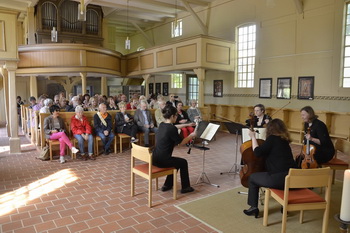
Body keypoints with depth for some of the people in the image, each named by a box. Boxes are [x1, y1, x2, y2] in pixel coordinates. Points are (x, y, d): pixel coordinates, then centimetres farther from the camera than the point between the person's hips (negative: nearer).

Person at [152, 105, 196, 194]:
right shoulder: (172, 129, -19)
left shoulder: (161, 125, 6)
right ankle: (185, 187, 30)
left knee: (177, 161, 31)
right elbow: (181, 142, -6)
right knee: (183, 162, 17)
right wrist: (192, 135, 8)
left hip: (155, 158, 8)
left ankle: (167, 185, 35)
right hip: (162, 160, -8)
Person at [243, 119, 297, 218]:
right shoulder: (284, 140, 16)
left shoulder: (272, 139, -7)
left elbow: (257, 152, -14)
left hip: (279, 179, -8)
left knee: (252, 178, 13)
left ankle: (254, 207, 16)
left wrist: (253, 137, -1)